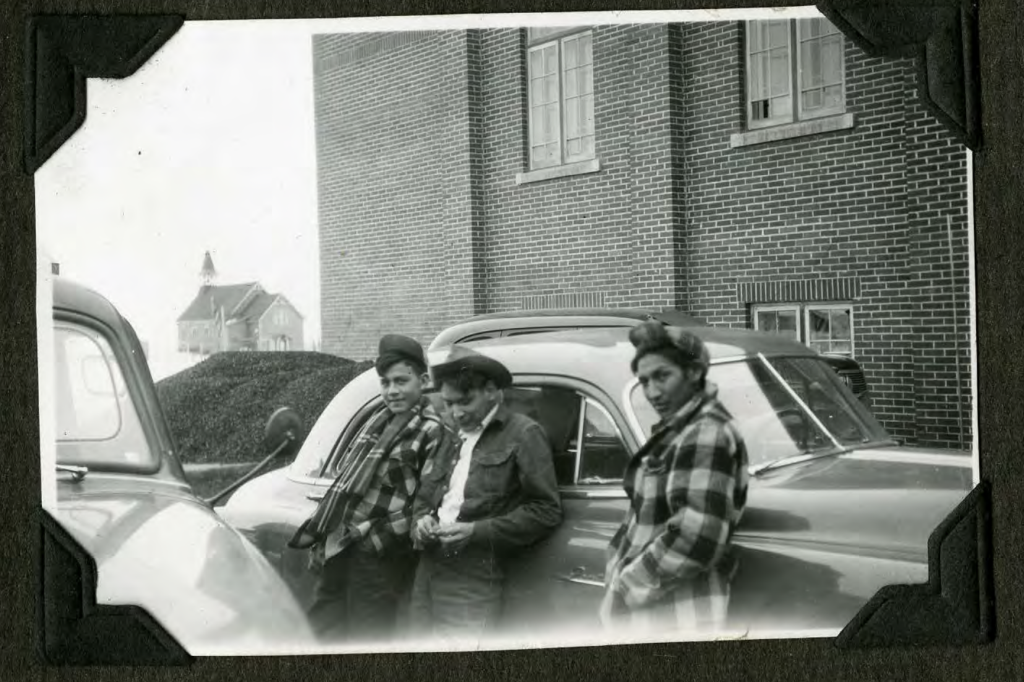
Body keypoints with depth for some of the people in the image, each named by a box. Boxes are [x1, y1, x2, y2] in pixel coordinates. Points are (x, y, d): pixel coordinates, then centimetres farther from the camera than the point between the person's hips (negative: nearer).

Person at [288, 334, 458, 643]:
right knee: (323, 632, 16)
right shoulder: (377, 422, 15)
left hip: (377, 560, -8)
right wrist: (322, 537, 13)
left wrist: (378, 539, -17)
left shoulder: (434, 433, -10)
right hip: (337, 551, 8)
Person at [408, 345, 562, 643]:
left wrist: (476, 531, -14)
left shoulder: (523, 433, 0)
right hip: (427, 575, 6)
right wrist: (420, 523, 2)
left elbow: (547, 511, -7)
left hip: (473, 583, -6)